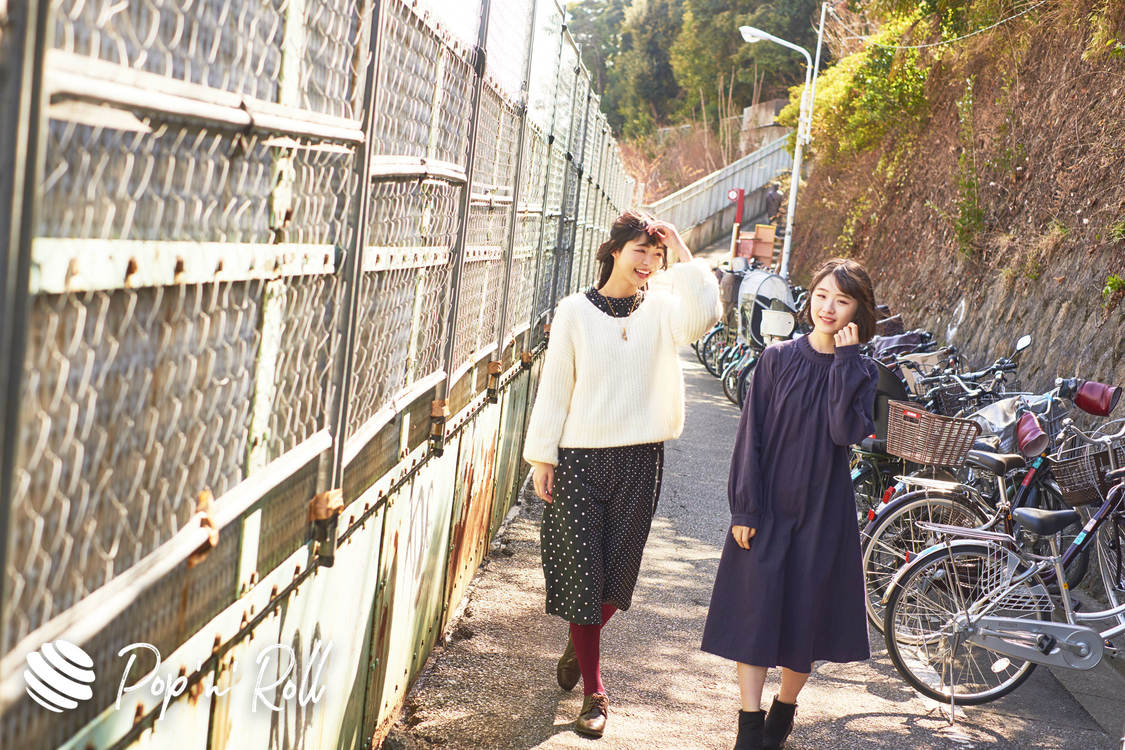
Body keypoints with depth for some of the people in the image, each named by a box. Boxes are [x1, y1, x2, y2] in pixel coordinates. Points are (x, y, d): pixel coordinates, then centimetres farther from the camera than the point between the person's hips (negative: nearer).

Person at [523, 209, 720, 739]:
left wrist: (682, 254, -12)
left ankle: (579, 644, 39)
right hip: (579, 458, -2)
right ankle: (593, 693, 13)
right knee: (581, 572, 0)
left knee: (619, 573, 8)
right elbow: (555, 386, 0)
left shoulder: (659, 310, 3)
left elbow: (702, 317, -20)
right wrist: (543, 456, -3)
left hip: (639, 459, 2)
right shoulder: (575, 311, -1)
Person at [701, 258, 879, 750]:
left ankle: (784, 710, 31)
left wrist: (844, 359, -16)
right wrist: (744, 507, -8)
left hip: (822, 511, 1)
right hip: (768, 507, -1)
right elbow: (751, 435, -3)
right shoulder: (778, 359, -2)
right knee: (755, 611, -1)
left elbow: (846, 432, -19)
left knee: (807, 614, 9)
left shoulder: (860, 372, -1)